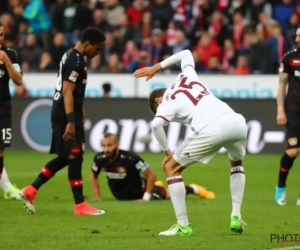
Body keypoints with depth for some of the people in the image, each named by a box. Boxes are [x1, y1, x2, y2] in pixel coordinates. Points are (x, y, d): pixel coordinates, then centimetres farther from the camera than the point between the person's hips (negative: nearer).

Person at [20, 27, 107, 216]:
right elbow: (67, 92, -22)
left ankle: (31, 191, 13)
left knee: (66, 157, 14)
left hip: (63, 113, 10)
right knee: (75, 157, -5)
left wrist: (79, 113, 30)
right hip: (66, 114, -10)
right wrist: (71, 121, -26)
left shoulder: (72, 56, 15)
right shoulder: (75, 61, -17)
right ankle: (80, 205, -1)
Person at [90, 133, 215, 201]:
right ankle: (156, 186, 62)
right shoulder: (99, 159, -24)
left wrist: (146, 198, -27)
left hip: (139, 190, -5)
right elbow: (94, 176, -1)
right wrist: (97, 196, -6)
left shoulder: (130, 158, -38)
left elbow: (151, 175, -29)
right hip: (121, 196, 5)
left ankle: (193, 189, 37)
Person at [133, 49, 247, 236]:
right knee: (237, 162, 38)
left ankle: (183, 225, 7)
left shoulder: (166, 103, 15)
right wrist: (157, 67, 50)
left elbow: (156, 124, -8)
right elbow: (186, 53, 53)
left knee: (171, 167, 12)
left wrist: (167, 152, 6)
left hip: (212, 129, -6)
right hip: (237, 121, 6)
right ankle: (236, 218, 28)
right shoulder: (187, 75, 31)